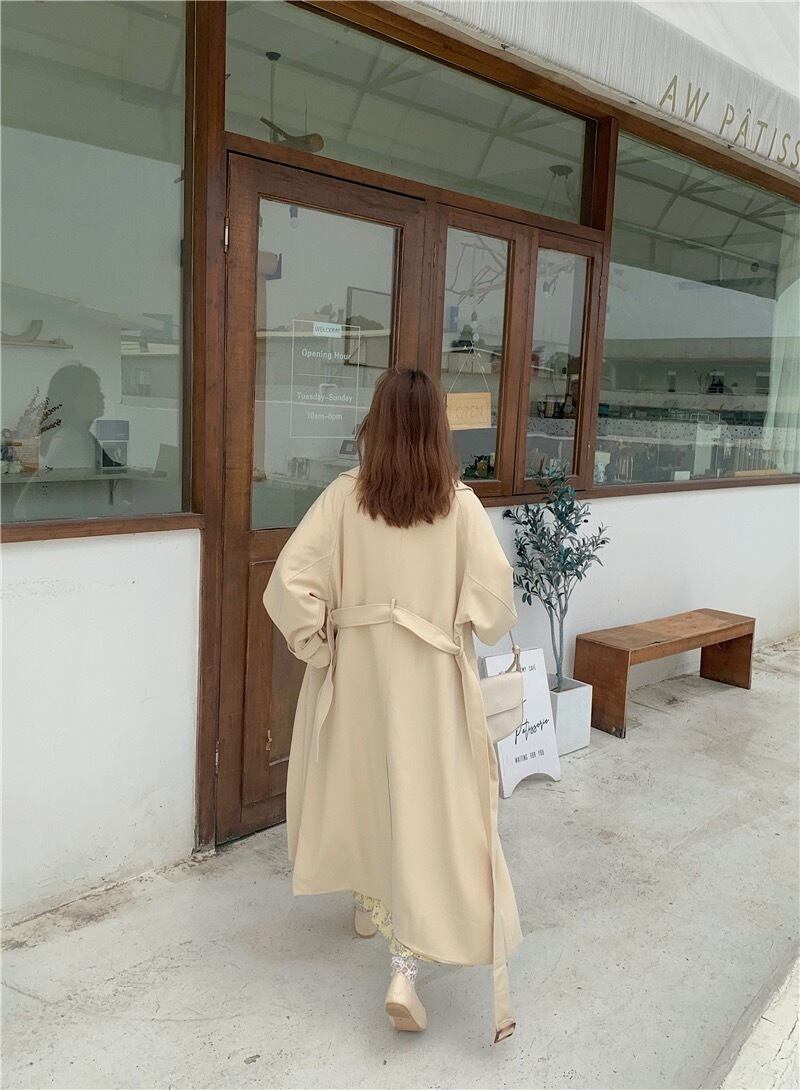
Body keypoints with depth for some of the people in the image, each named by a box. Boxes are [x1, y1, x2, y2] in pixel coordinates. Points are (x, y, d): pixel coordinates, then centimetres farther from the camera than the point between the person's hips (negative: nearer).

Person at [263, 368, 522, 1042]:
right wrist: (479, 632, 7)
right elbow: (494, 593, -13)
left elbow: (289, 583, -13)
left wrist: (318, 648, 0)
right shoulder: (460, 503, -9)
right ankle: (406, 967, -2)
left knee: (359, 786, 24)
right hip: (432, 681, -2)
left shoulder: (344, 496, -7)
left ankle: (369, 904, 45)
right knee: (432, 809, 5)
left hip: (357, 674, 2)